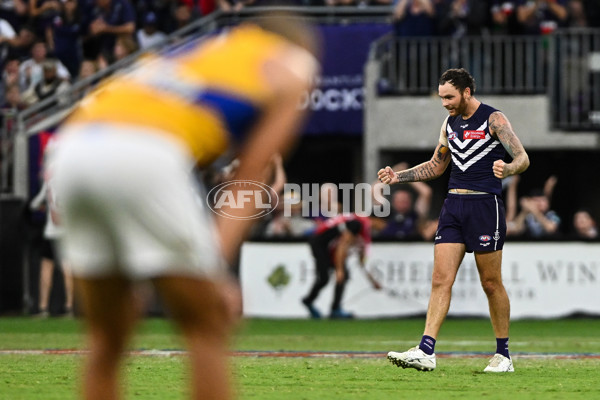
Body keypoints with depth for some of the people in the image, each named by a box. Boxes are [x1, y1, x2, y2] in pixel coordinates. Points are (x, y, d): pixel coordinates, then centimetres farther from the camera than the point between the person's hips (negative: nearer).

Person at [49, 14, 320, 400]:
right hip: (143, 154, -6)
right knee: (208, 330, 5)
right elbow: (252, 178, 9)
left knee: (107, 339, 16)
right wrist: (216, 265, 2)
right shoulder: (292, 68, 21)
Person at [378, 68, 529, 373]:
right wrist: (398, 176, 14)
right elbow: (436, 166, 26)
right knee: (441, 279, -5)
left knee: (491, 283, 1)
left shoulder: (493, 119, -5)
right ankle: (426, 352, -13)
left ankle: (503, 354, 13)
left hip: (485, 205, -6)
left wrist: (507, 169, -33)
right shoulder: (450, 123, 14)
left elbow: (522, 158, -11)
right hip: (453, 205, 6)